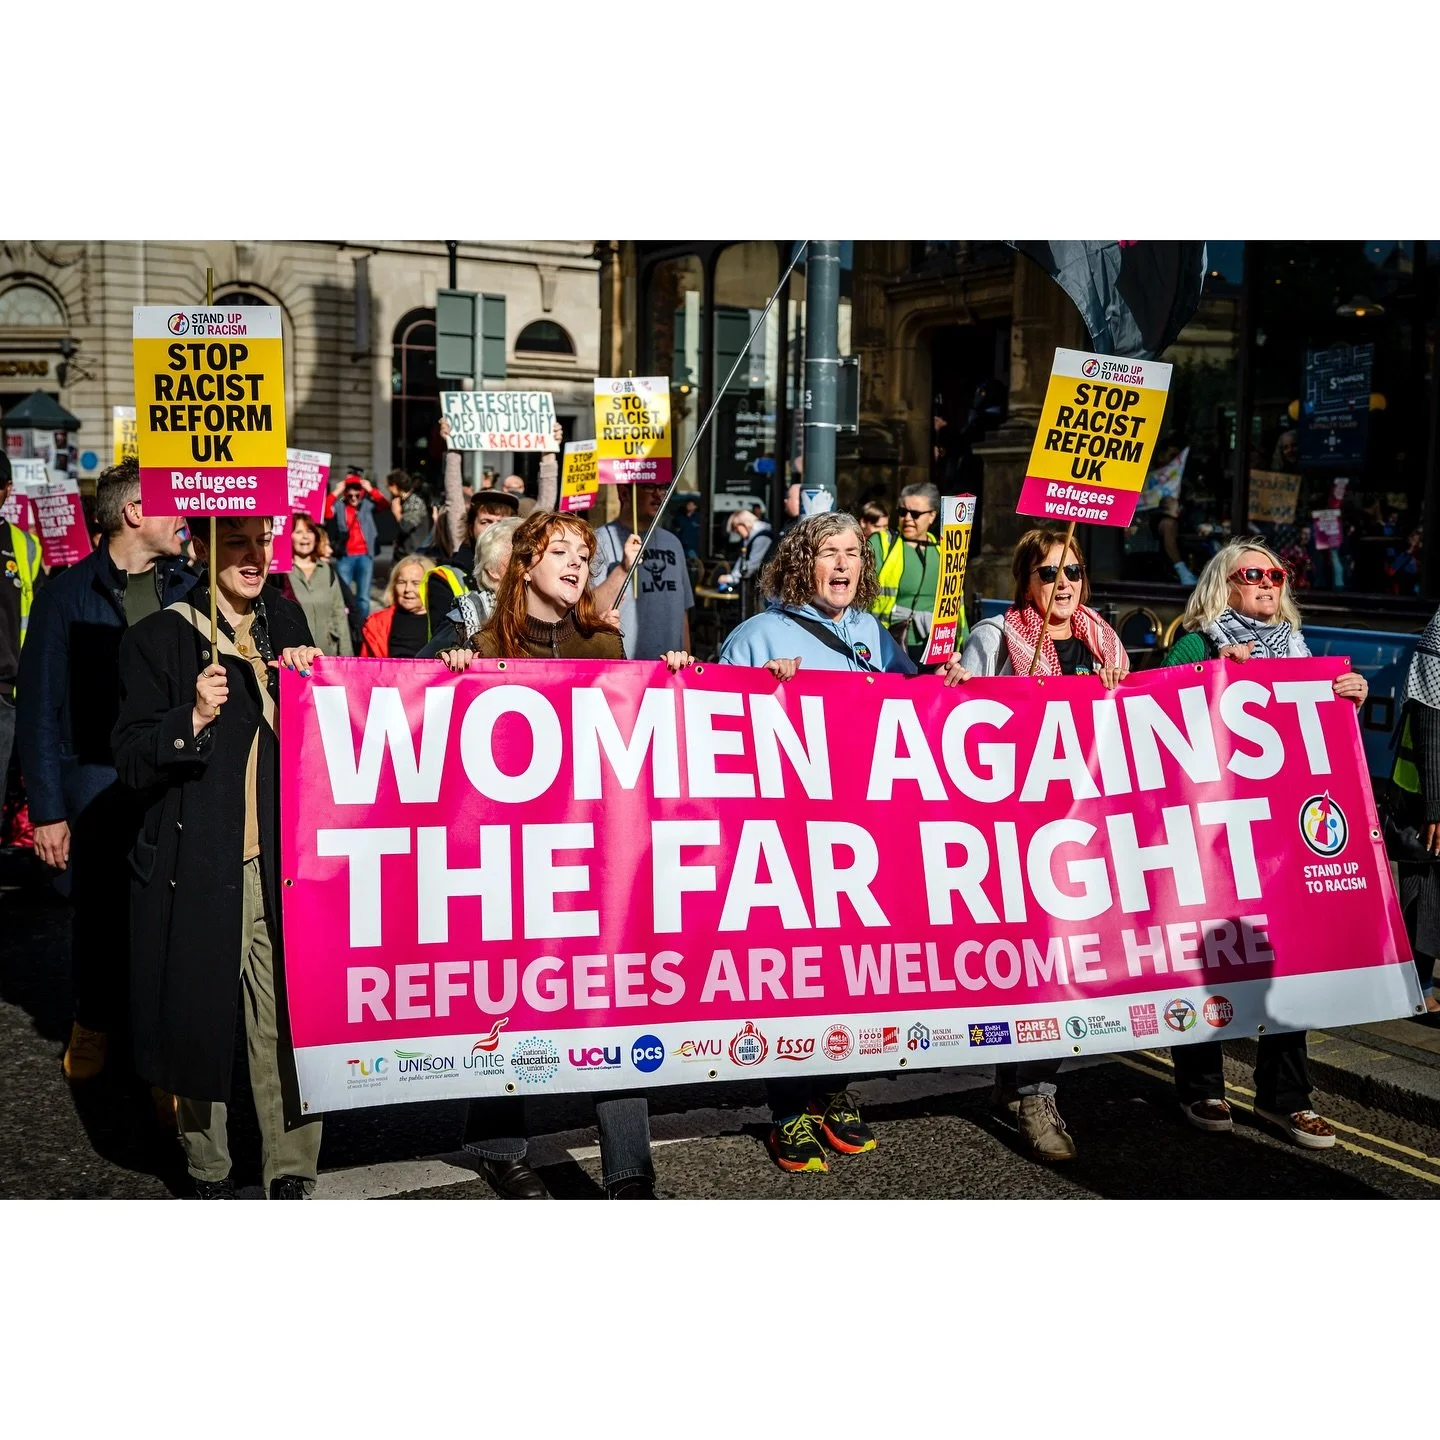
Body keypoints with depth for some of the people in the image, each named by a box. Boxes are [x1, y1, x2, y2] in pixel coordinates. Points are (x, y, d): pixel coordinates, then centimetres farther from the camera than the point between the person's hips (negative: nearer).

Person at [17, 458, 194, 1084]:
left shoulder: (187, 590, 7)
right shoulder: (67, 595, -1)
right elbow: (39, 709, -1)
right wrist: (46, 809, -5)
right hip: (98, 790, -2)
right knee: (100, 916, 10)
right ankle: (93, 1025, 34)